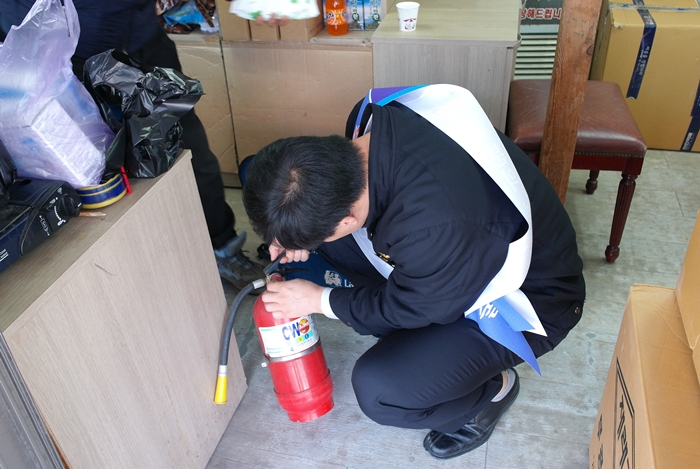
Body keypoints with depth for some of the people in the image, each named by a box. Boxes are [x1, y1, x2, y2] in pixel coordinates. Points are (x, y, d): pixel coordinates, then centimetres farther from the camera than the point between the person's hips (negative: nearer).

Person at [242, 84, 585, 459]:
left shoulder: (434, 227, -43)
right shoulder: (371, 116, -21)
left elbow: (409, 308, -20)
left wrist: (320, 300, -9)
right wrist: (301, 235, -9)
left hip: (524, 298, -7)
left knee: (378, 390, -24)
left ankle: (492, 391, 6)